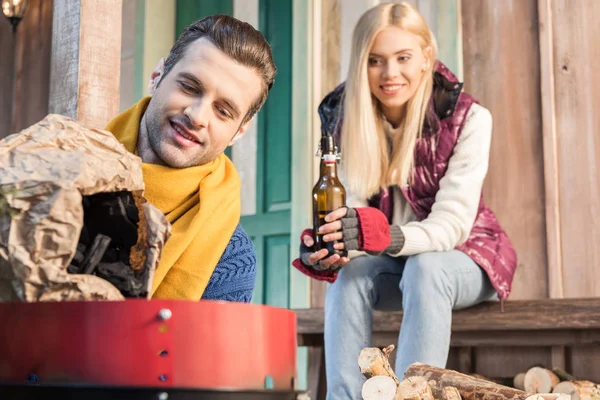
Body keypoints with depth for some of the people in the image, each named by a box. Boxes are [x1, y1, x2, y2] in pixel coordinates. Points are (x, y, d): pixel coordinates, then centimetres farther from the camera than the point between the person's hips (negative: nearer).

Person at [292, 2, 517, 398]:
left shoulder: (468, 118, -18)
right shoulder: (346, 120, -9)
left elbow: (453, 223, -26)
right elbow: (350, 214, -15)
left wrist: (388, 237, -45)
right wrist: (324, 250, -39)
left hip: (464, 258, -2)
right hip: (391, 263, 3)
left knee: (424, 267, -35)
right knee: (350, 273, -30)